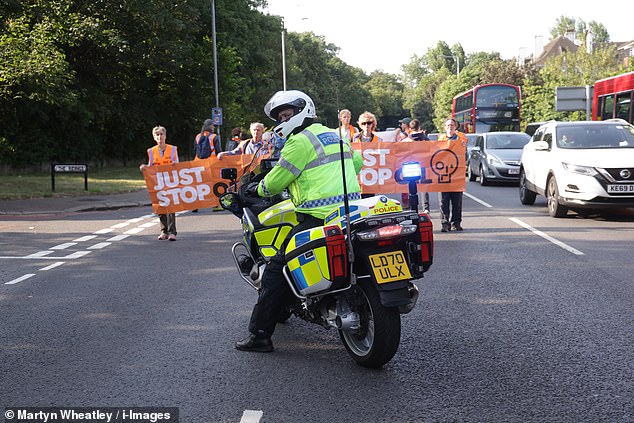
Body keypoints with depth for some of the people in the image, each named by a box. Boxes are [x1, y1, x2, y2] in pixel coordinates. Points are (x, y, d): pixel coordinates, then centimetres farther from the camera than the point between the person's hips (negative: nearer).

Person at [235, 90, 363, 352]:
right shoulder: (335, 135, 19)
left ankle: (259, 335, -4)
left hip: (318, 218, -9)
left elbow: (276, 181, -3)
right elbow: (357, 161, 32)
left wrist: (257, 189, 17)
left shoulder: (301, 140, -5)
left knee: (277, 270, -3)